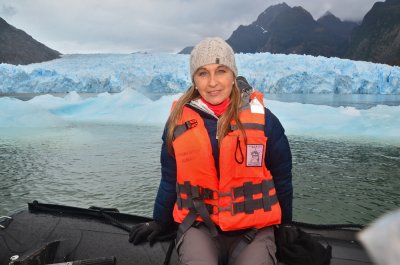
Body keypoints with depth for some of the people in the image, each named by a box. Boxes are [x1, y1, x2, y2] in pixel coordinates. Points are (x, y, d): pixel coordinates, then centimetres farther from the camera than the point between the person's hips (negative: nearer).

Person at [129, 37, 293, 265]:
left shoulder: (263, 120, -5)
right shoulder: (179, 122, -1)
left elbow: (282, 179, 6)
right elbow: (170, 180, 12)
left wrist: (284, 229, 14)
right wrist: (160, 222, 17)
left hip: (253, 228, 0)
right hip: (199, 225, 0)